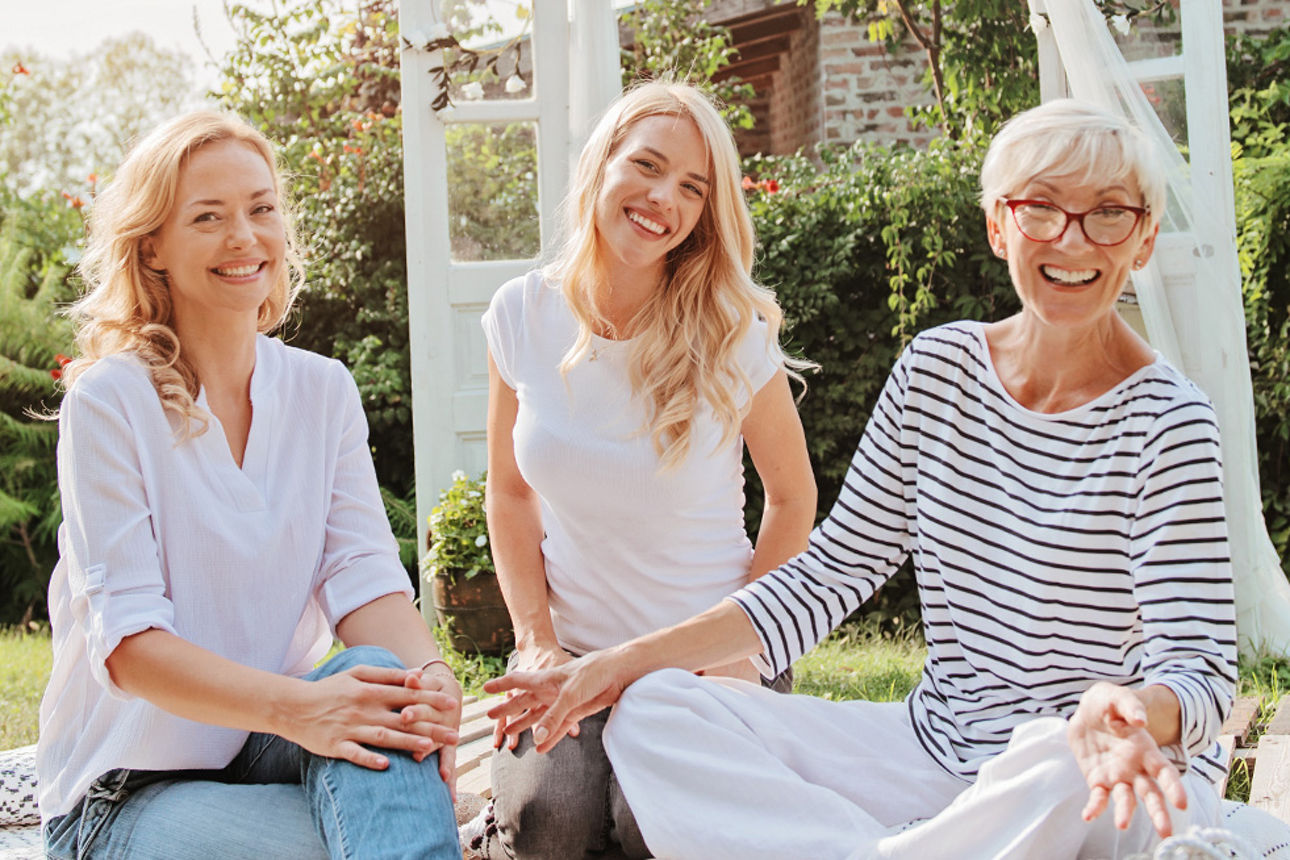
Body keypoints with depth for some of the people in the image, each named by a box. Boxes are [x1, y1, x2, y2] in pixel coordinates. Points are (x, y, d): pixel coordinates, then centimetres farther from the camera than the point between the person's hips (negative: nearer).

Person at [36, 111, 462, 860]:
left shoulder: (324, 391, 7)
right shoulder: (110, 402, -10)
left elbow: (364, 575, -4)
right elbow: (127, 641, -18)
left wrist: (430, 678, -28)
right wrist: (294, 707, -35)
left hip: (266, 742, 5)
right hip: (128, 789, -5)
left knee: (380, 676, -31)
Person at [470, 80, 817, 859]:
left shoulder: (734, 336, -10)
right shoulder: (523, 317, -3)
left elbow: (793, 499, 2)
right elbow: (511, 494, 7)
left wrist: (740, 646, -6)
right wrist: (537, 642, -3)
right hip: (572, 655, 1)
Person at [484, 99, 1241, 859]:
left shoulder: (1165, 423, -12)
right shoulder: (938, 368, 4)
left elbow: (1201, 668, -15)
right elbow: (834, 571, 6)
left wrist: (1135, 714, -41)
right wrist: (629, 661, -2)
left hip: (1117, 790, -5)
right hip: (937, 749, 6)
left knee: (1050, 772, -42)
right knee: (653, 710, -11)